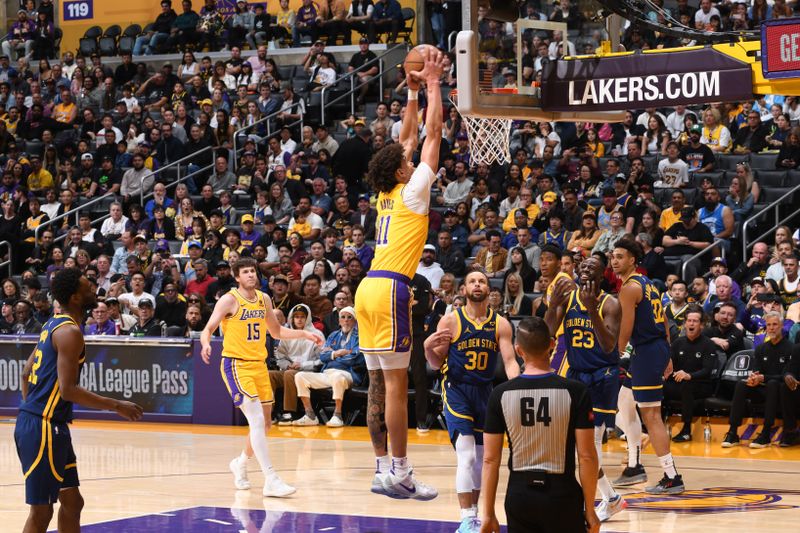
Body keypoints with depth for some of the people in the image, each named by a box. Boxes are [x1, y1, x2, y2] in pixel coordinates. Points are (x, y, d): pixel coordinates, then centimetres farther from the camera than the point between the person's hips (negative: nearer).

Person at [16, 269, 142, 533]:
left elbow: (26, 372, 20)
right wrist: (116, 406, -15)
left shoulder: (54, 325, 14)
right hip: (43, 427, -10)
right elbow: (68, 390, -21)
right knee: (41, 510, -5)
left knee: (72, 502, 14)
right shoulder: (70, 332, -16)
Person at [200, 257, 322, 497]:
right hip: (236, 364, -7)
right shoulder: (229, 300, -8)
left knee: (264, 423, 12)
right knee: (257, 419, -19)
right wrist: (206, 344, -33)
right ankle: (271, 481, -25)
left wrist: (304, 334, 12)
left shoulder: (264, 299, 10)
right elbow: (208, 329, -11)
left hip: (259, 364, 7)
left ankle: (241, 462, 38)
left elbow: (276, 331, 23)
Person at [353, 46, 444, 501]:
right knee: (396, 383, -10)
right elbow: (433, 134, -2)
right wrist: (432, 84, 5)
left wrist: (414, 91, 28)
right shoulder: (411, 192, -2)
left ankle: (383, 468, 8)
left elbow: (407, 138, 28)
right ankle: (400, 472, -12)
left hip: (371, 288, 8)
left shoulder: (387, 195, 17)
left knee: (379, 384, 7)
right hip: (391, 289, -8)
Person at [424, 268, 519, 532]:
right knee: (466, 456, -15)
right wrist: (428, 348, -24)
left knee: (480, 458, 12)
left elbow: (510, 361, -5)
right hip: (457, 390, -4)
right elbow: (437, 363, -2)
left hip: (485, 391, 4)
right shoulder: (450, 321, -7)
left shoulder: (500, 324, 0)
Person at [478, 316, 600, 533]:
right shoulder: (574, 391, -9)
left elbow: (490, 459, -1)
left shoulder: (501, 394, -3)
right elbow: (586, 456, -8)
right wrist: (590, 509, 1)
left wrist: (488, 513, 7)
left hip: (520, 493, 2)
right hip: (561, 493, -2)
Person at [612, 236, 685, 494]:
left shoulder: (629, 288, -13)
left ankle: (672, 478, -8)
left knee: (651, 416, -8)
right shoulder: (647, 282, 16)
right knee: (623, 405, 22)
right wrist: (667, 357, 22)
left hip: (646, 352, -10)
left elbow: (625, 331, -16)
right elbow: (663, 321, 18)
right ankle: (634, 467, 26)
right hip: (659, 347, 10)